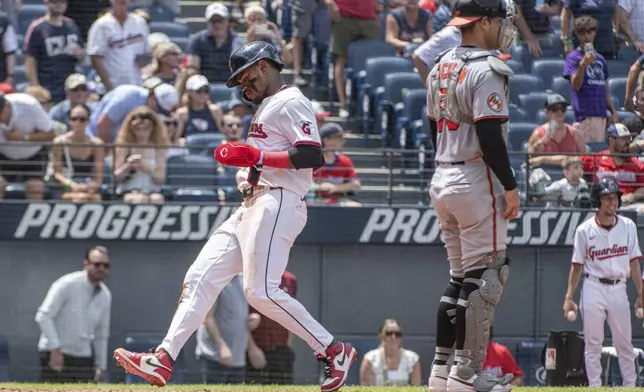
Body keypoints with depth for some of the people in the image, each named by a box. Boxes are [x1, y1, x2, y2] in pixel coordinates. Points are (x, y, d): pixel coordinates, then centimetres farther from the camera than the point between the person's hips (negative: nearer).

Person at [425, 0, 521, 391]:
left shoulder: (442, 67, 12)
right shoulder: (486, 72, -16)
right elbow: (490, 137, -21)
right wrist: (511, 186, -15)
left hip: (442, 181, 9)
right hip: (477, 183, -9)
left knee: (460, 277, 15)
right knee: (485, 276, -5)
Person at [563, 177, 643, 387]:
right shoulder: (585, 230, -1)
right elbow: (577, 266, 3)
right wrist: (569, 298, -3)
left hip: (618, 289, 2)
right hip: (594, 289, -2)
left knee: (624, 343, 3)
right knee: (593, 343, 0)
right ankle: (594, 387, 5)